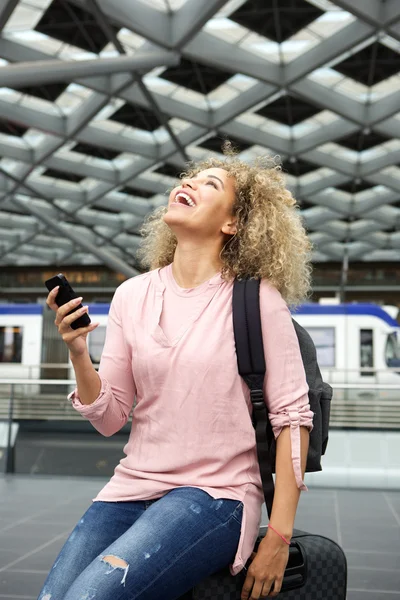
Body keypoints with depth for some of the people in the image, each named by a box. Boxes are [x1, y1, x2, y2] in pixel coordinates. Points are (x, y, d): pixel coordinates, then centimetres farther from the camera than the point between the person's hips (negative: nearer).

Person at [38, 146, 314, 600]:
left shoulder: (257, 299, -6)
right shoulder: (132, 295, 5)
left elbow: (293, 417, -6)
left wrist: (278, 537, -9)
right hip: (133, 487, 4)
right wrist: (77, 353, -12)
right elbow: (110, 418, 6)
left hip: (216, 494, -4)